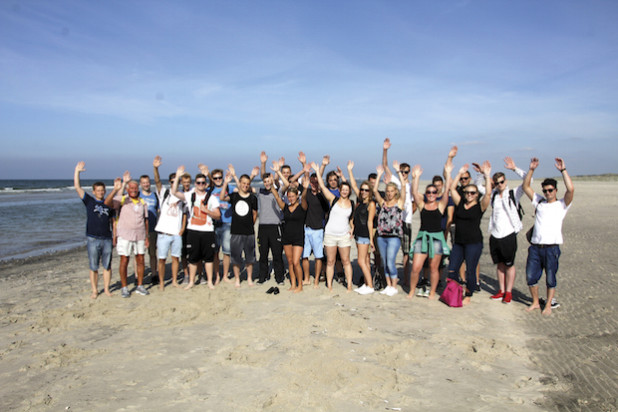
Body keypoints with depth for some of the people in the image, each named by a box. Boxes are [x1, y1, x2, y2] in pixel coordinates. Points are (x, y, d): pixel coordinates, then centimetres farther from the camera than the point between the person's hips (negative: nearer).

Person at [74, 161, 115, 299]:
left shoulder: (109, 204, 10)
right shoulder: (89, 201, 5)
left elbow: (113, 222, 14)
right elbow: (77, 187, 0)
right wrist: (77, 171, -3)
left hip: (107, 239, 1)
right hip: (92, 239, -1)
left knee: (107, 266, 5)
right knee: (93, 267, 4)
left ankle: (106, 289, 15)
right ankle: (95, 290, 14)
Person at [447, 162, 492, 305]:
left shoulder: (480, 206, -2)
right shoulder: (460, 203, 8)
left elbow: (488, 193, -17)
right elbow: (452, 188, 6)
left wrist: (487, 176, -20)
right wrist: (460, 173, 4)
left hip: (474, 242, -4)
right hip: (458, 242, 4)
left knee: (470, 271, 2)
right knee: (452, 269, 4)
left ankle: (468, 296, 17)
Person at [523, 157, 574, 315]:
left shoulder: (562, 204, 4)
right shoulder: (539, 202, 15)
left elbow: (571, 189, -13)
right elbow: (526, 187, 12)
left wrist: (563, 170, -11)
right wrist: (531, 170, 3)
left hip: (551, 248, -3)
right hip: (535, 247, 3)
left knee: (550, 279, 5)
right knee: (531, 277, 5)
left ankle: (548, 305, 20)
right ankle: (535, 302, 23)